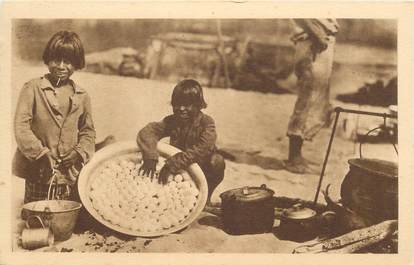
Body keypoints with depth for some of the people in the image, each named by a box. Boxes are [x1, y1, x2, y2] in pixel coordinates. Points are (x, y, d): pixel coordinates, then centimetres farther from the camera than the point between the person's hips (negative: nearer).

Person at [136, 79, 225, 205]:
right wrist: (150, 156, -40)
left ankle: (205, 196, -6)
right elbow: (147, 131, -20)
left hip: (203, 171, -3)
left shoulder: (206, 123, -20)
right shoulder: (171, 121, -8)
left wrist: (172, 164, -42)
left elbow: (201, 150, -36)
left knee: (217, 162, -31)